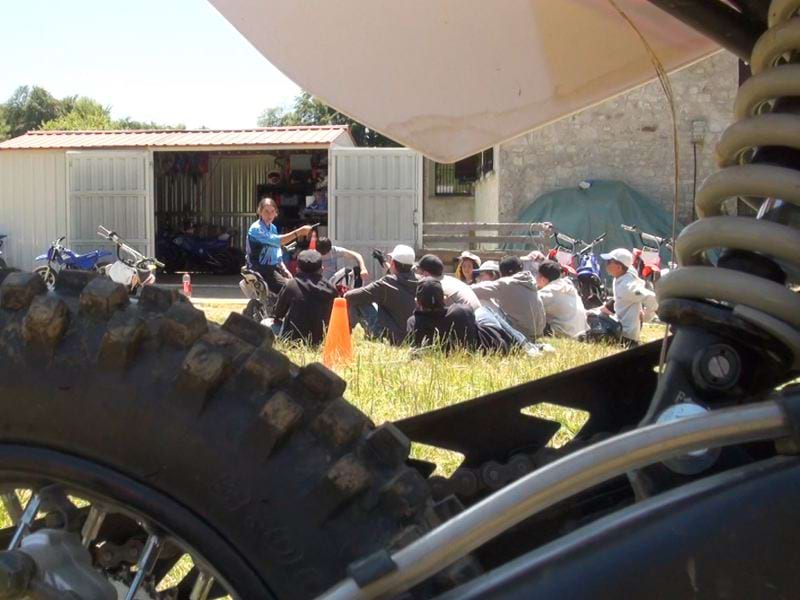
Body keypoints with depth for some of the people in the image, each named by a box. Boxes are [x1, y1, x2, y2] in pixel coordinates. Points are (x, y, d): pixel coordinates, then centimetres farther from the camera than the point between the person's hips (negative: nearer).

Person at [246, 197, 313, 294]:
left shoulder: (273, 228, 13)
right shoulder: (256, 229, -17)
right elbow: (276, 241, -31)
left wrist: (284, 269, 4)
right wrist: (298, 232, -36)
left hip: (274, 266, 9)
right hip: (260, 269, -9)